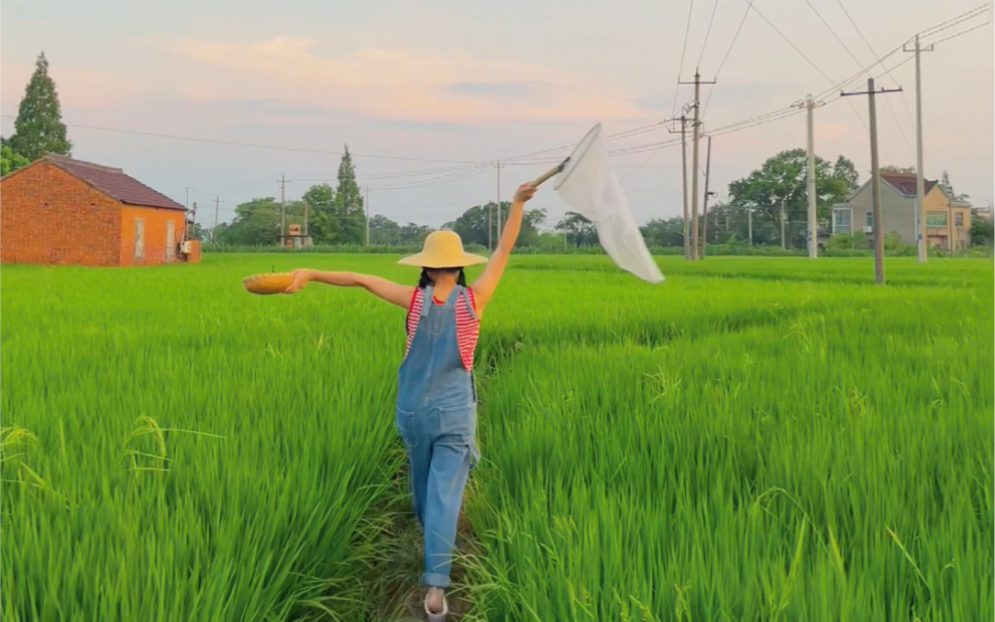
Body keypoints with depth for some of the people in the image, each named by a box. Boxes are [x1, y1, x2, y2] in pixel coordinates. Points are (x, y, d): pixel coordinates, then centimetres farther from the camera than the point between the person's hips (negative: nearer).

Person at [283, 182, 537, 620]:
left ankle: (432, 541, 50)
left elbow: (360, 279, -8)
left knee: (422, 482, 24)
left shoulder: (416, 299, -9)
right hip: (455, 412, -2)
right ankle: (435, 584, -13)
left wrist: (309, 274, -4)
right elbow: (504, 250, -4)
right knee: (445, 493, -5)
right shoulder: (473, 299, -10)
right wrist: (518, 203, 0)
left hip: (414, 410, 2)